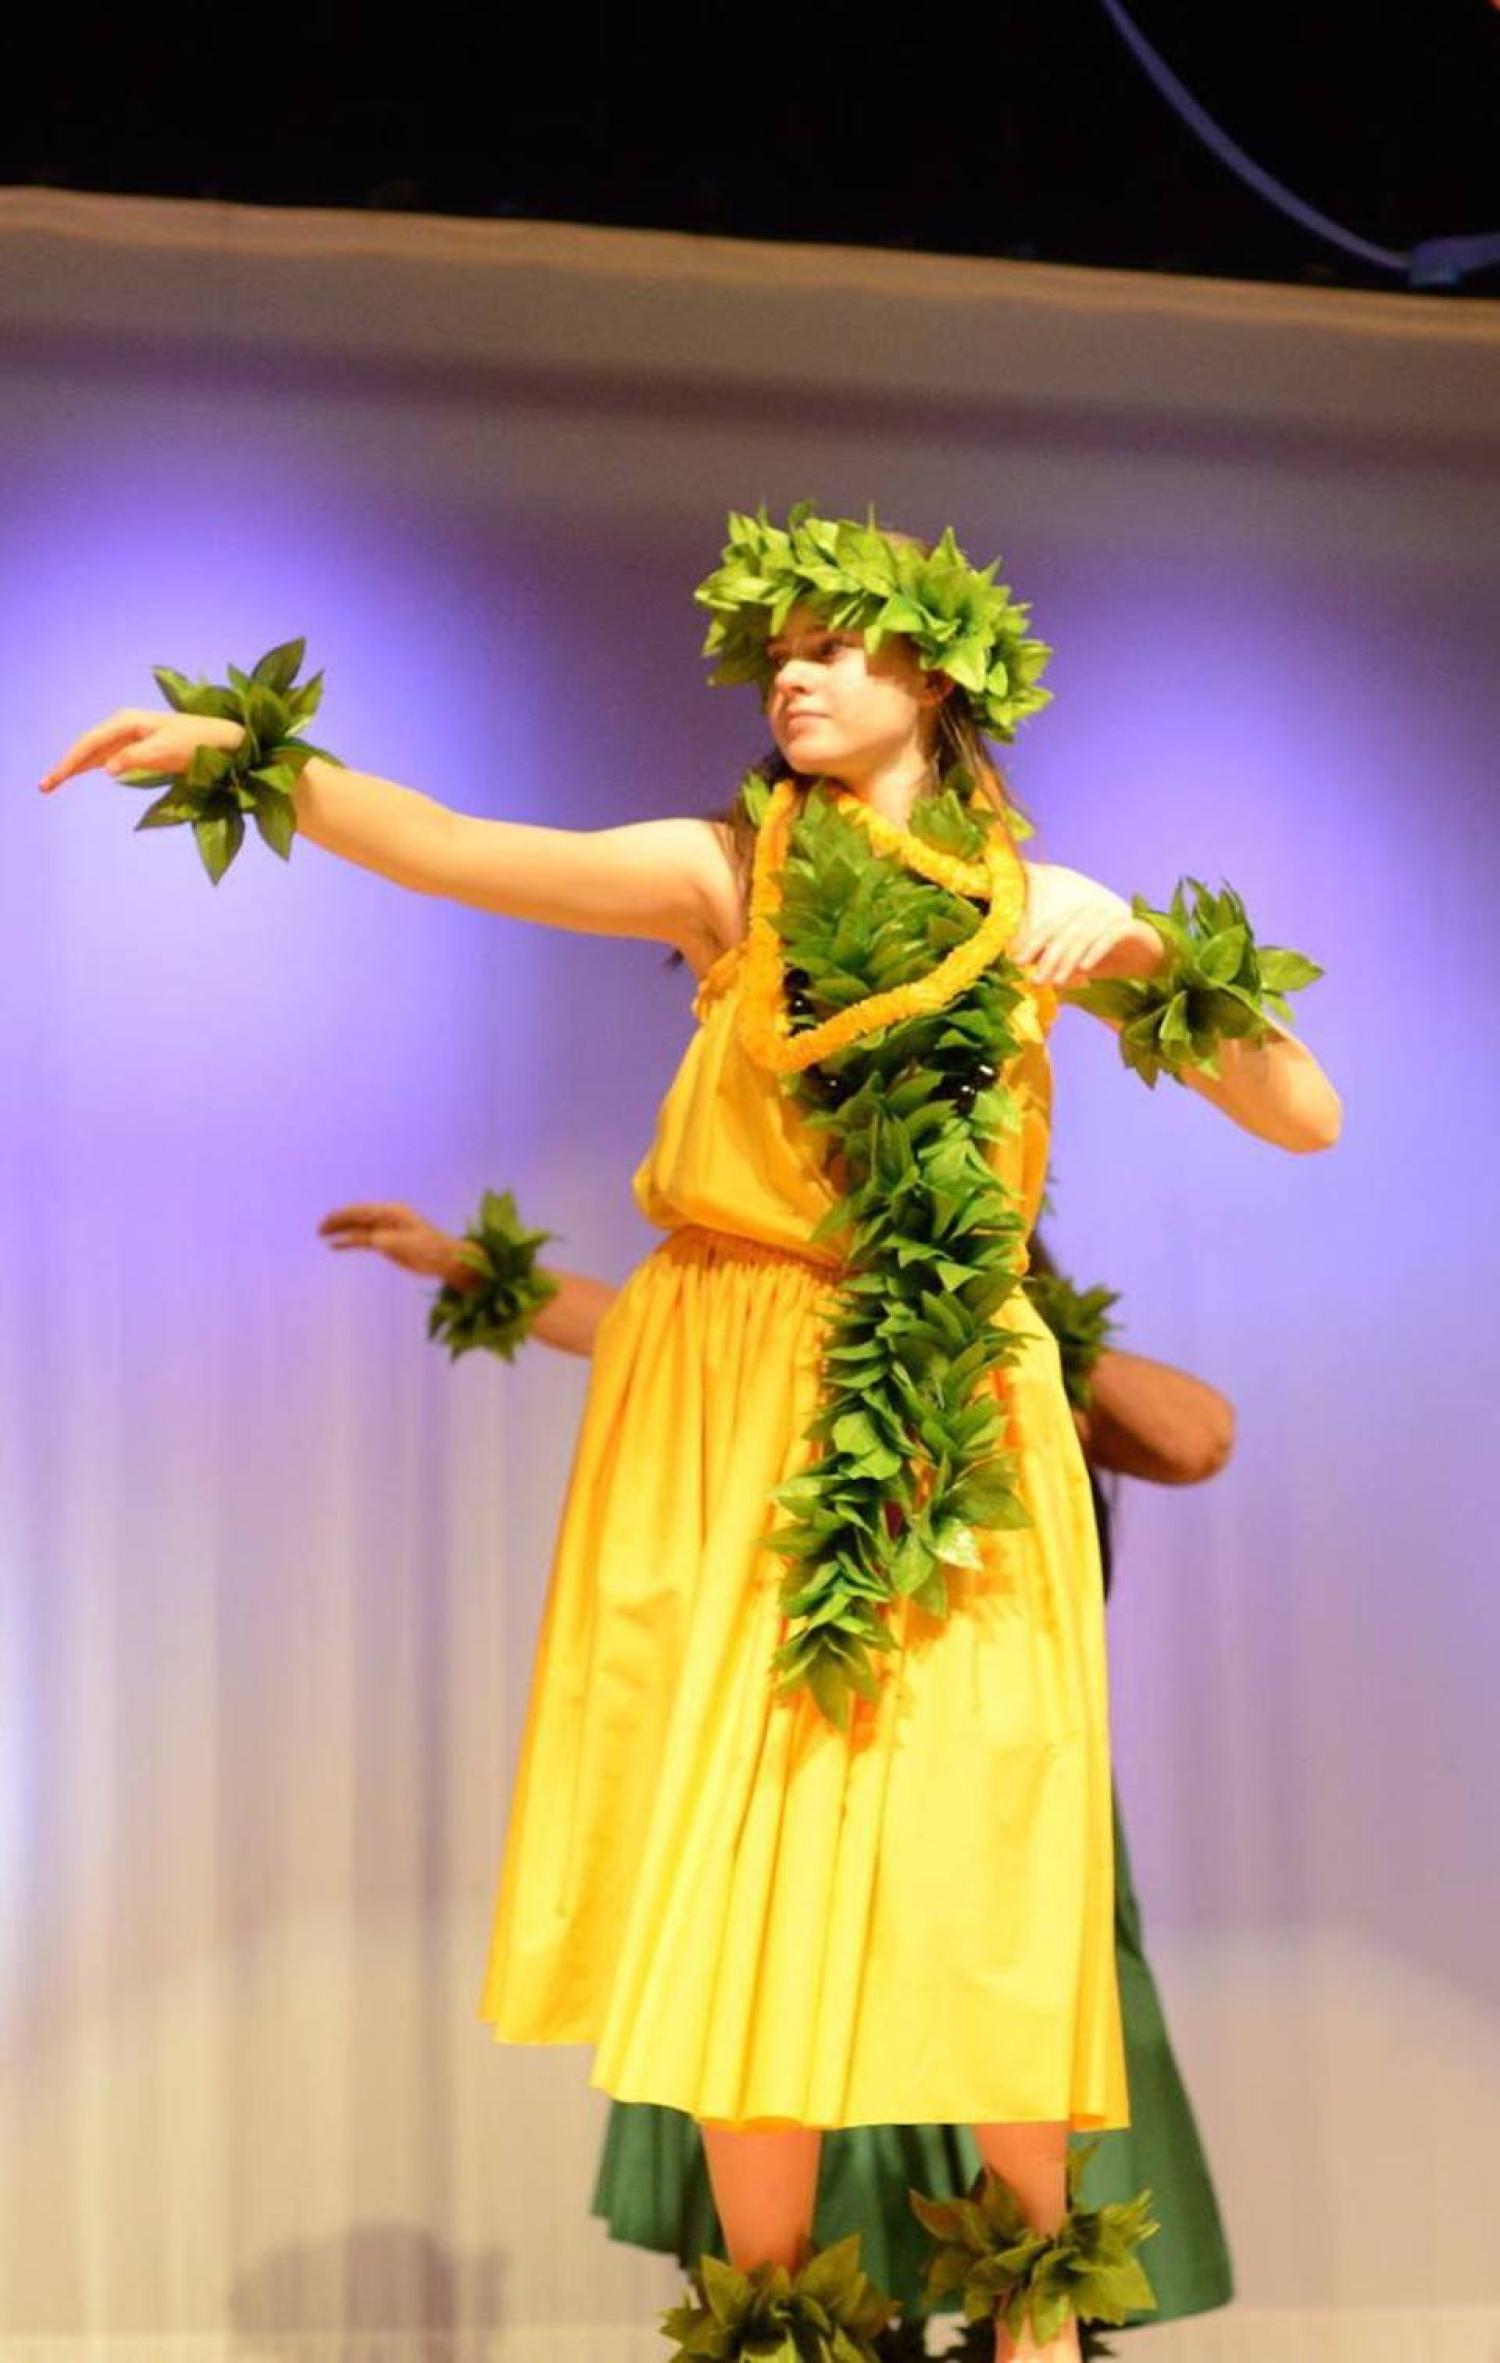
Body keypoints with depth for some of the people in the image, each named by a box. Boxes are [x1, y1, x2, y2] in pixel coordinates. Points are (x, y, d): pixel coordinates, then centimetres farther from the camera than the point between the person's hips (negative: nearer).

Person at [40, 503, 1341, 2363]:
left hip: (958, 1428, 1)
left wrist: (1157, 964, -11)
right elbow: (455, 853, -11)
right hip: (740, 1419, -1)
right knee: (746, 1847, -3)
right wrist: (244, 755, -23)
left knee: (983, 1846, 1)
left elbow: (1308, 1122, 5)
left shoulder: (1043, 910, 6)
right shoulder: (730, 876, 2)